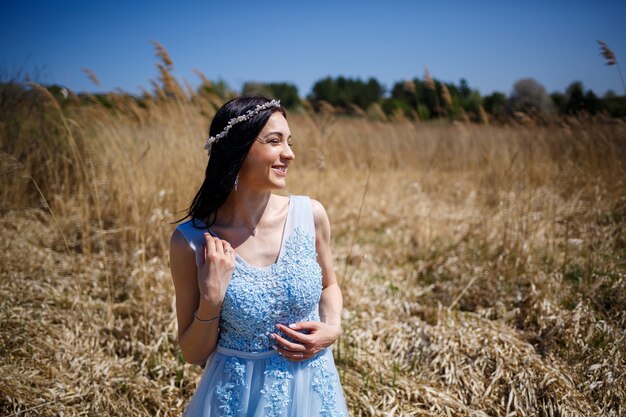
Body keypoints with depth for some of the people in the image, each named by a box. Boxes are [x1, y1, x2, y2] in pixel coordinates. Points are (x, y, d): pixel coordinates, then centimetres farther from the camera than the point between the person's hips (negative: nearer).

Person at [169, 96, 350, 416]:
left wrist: (332, 330, -10)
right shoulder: (191, 241, -17)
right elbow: (193, 354, -7)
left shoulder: (310, 214, -11)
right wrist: (211, 300, -23)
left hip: (312, 388, 3)